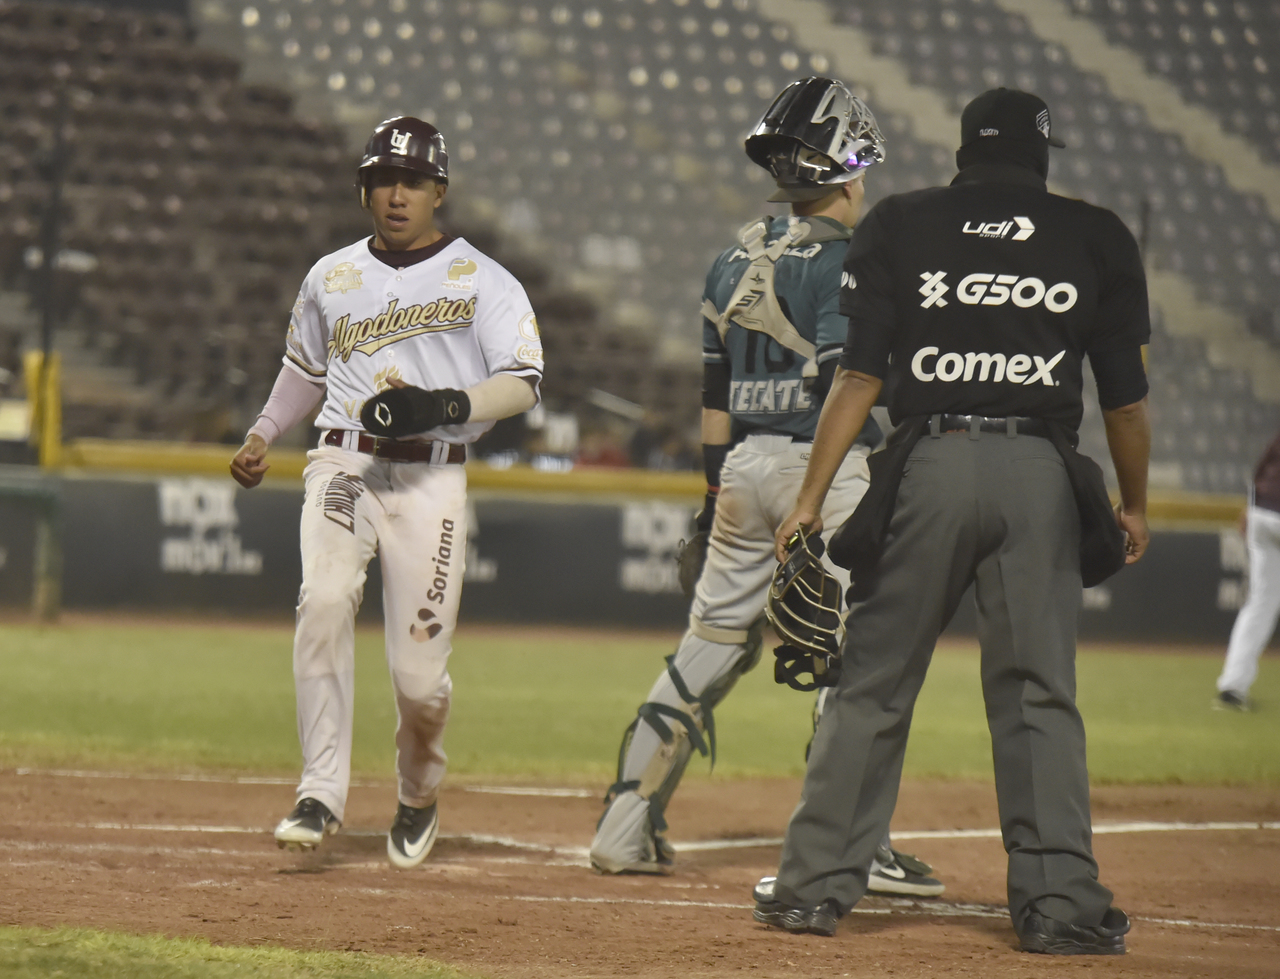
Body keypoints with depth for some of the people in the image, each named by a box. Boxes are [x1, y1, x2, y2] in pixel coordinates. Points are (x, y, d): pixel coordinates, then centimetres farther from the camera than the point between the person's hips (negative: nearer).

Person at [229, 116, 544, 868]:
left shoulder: (483, 281, 4)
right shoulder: (331, 278, 15)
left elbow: (523, 383, -5)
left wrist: (444, 405, -21)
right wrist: (263, 436, 15)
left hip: (433, 480, -2)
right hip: (344, 466, 2)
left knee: (420, 674, -7)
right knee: (325, 598, -27)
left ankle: (419, 797, 25)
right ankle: (322, 797, -24)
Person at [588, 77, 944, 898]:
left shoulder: (738, 259, 12)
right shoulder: (842, 261, -10)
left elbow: (715, 388, 15)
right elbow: (838, 383, -18)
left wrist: (717, 483, 20)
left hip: (744, 464, 8)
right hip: (822, 468, -8)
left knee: (712, 646, 13)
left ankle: (628, 829, 13)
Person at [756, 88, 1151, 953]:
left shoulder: (901, 226, 7)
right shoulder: (1096, 238, 9)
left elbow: (861, 376, 0)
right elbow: (1126, 395, 8)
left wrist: (813, 495, 2)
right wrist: (1134, 505, 19)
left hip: (928, 467, 0)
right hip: (1040, 473, 0)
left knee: (873, 684, 5)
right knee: (1040, 694, 3)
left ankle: (817, 884, 7)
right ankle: (1058, 903, -1)